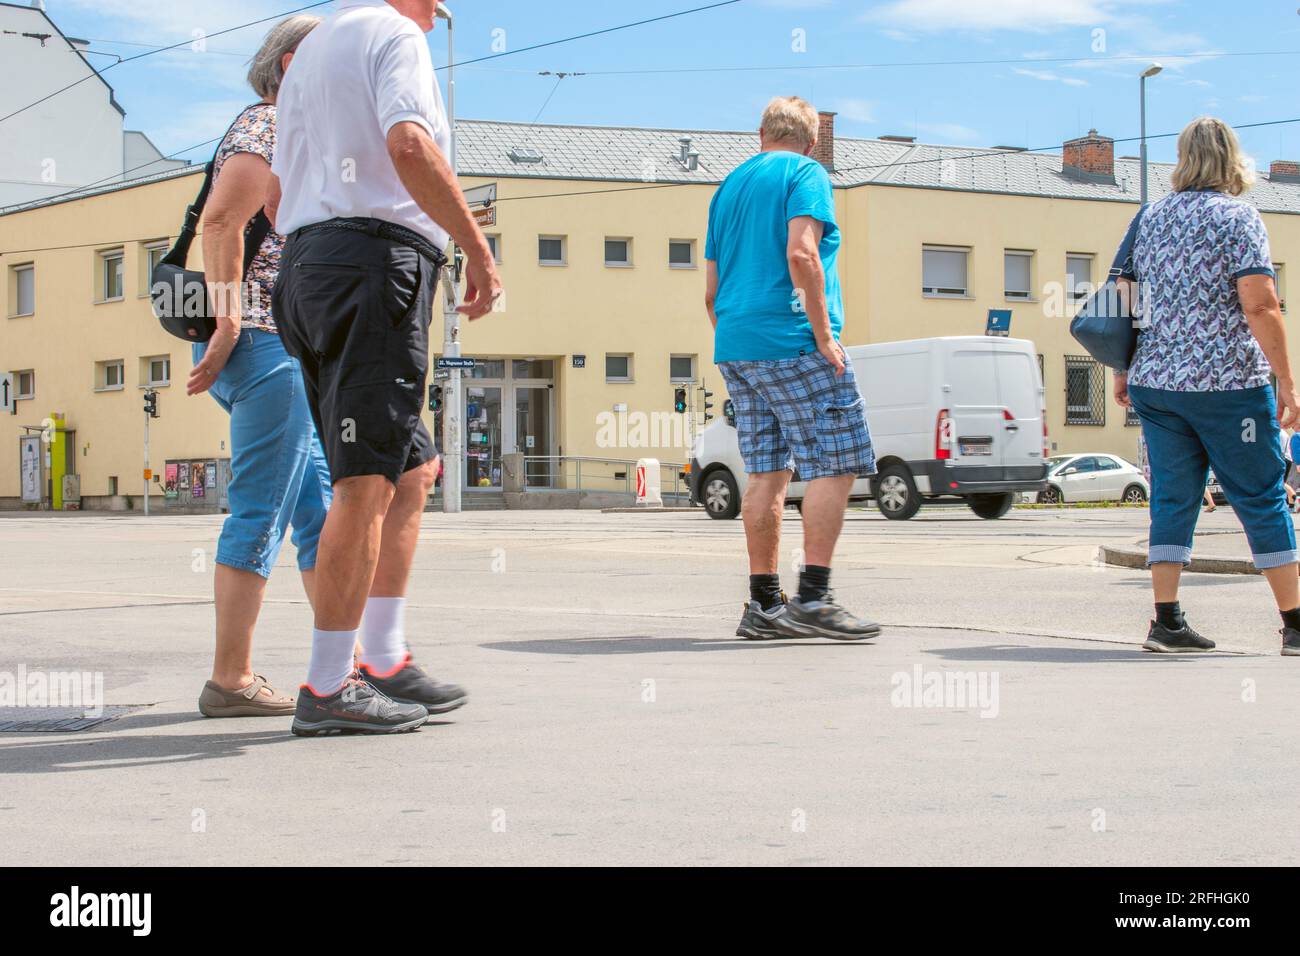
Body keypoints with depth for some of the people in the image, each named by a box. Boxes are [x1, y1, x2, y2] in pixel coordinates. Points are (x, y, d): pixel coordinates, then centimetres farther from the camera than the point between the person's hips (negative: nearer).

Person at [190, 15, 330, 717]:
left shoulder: (289, 136, 24)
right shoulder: (265, 130, -7)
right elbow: (218, 222, -22)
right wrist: (229, 329, -20)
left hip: (288, 350, 10)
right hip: (269, 343, -10)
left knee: (322, 509, 10)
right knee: (262, 514, -9)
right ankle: (230, 680, -5)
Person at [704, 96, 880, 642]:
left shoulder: (730, 185, 21)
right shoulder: (806, 174, -1)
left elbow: (712, 291, 20)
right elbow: (800, 253, -18)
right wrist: (824, 334, -15)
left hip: (735, 348, 8)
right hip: (791, 343, -8)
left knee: (766, 473, 8)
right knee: (835, 465, -5)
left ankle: (764, 606, 7)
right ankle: (813, 599, -11)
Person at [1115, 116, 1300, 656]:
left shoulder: (1151, 217, 10)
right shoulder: (1236, 216, -7)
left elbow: (1127, 300, 13)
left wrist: (1124, 371, 21)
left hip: (1156, 383, 5)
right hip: (1227, 386, -5)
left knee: (1173, 499, 8)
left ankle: (1167, 622, 2)